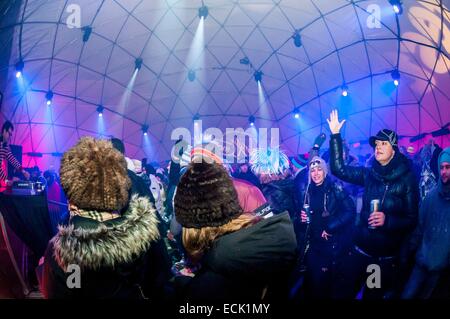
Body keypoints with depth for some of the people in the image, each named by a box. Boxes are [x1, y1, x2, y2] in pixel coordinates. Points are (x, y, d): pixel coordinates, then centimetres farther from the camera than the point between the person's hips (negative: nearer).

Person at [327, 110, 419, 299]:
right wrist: (335, 135, -8)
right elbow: (338, 169, -4)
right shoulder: (369, 174, 2)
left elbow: (412, 220, -7)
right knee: (346, 293, 10)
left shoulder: (407, 179, -8)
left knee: (373, 295, 13)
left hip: (387, 258, -3)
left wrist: (387, 220, -26)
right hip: (359, 251, 3)